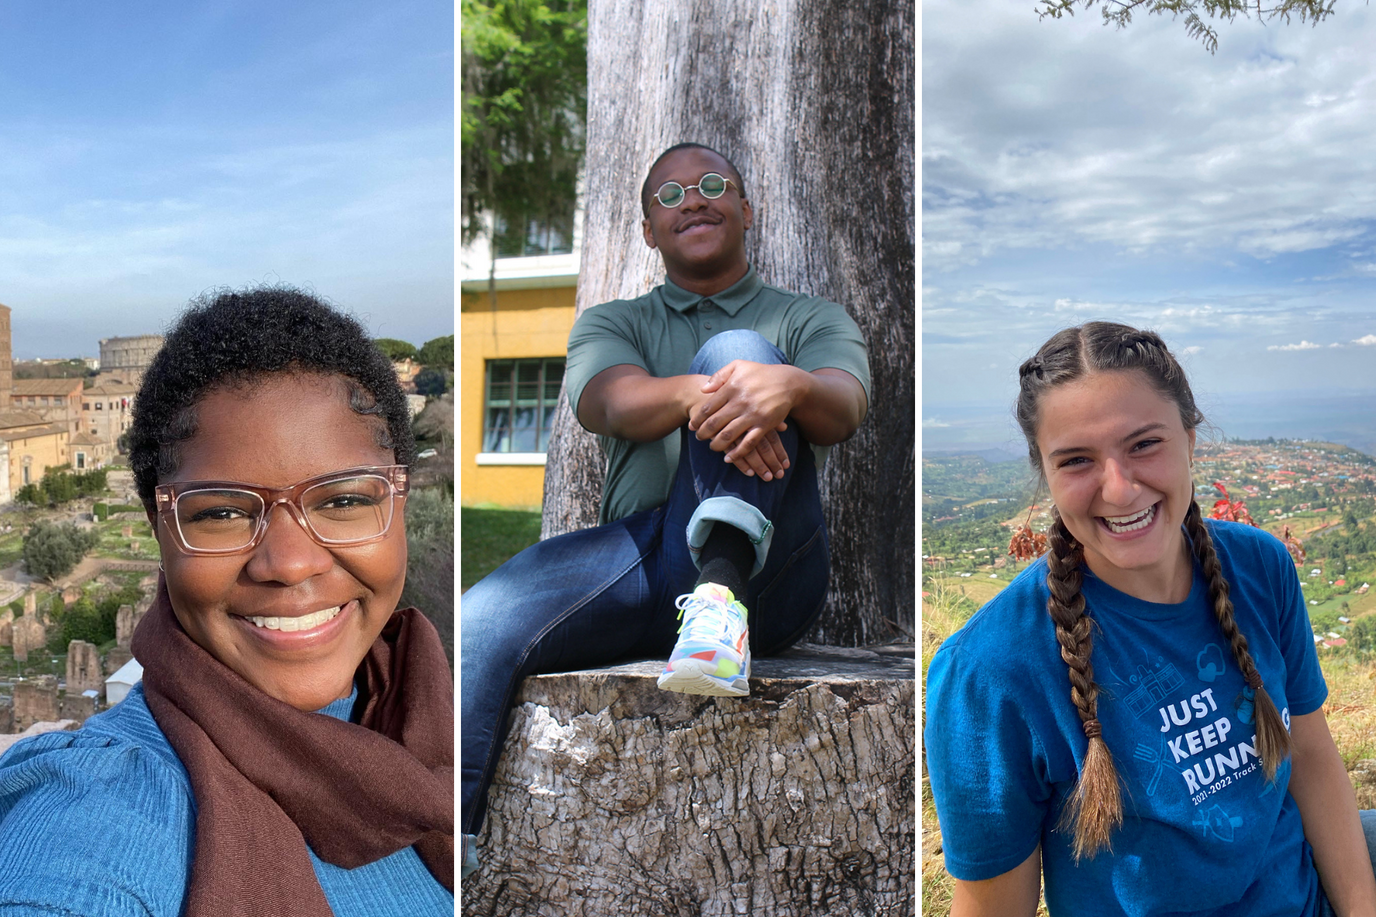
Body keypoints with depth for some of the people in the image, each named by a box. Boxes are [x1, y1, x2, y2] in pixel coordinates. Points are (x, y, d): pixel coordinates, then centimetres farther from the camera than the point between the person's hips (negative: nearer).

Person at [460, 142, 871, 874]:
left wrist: (789, 386, -29)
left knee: (736, 350, -23)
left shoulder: (811, 320, 22)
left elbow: (844, 409, -2)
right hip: (640, 553, 2)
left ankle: (722, 600, -39)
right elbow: (610, 403, -1)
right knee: (476, 627, -26)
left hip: (768, 566, -1)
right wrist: (697, 396, -25)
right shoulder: (612, 322, 25)